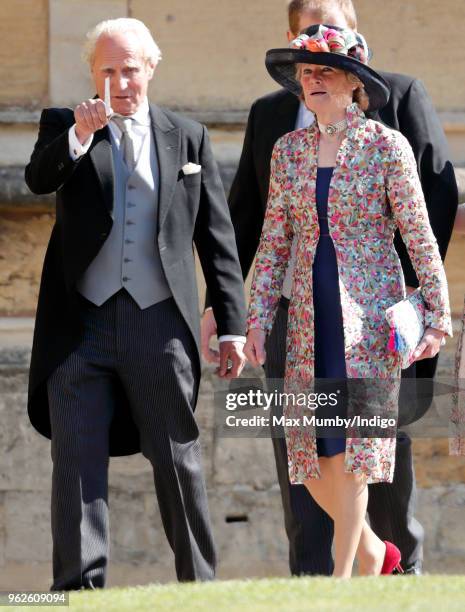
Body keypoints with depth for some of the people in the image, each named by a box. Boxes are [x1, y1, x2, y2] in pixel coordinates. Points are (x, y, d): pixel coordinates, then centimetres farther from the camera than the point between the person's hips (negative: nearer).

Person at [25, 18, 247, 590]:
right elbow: (38, 179, -11)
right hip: (81, 324, 0)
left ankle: (199, 584, 14)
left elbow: (217, 240, 11)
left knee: (179, 462, 4)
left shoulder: (188, 138, 11)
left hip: (159, 323, 0)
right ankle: (80, 587, -5)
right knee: (76, 462, -5)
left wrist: (231, 326, 6)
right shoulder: (64, 126, 10)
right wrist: (78, 136, -29)